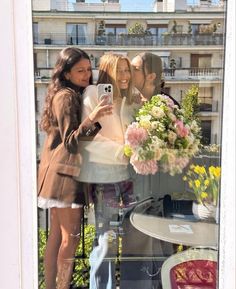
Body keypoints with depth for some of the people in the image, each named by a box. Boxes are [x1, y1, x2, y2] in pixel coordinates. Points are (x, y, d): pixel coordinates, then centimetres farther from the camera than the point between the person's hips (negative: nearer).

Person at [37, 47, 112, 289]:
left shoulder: (71, 95, 15)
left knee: (56, 235, 14)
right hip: (65, 172, -10)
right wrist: (92, 119, -33)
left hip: (61, 171, 10)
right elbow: (70, 141, -19)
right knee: (71, 237, -3)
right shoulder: (67, 97, -14)